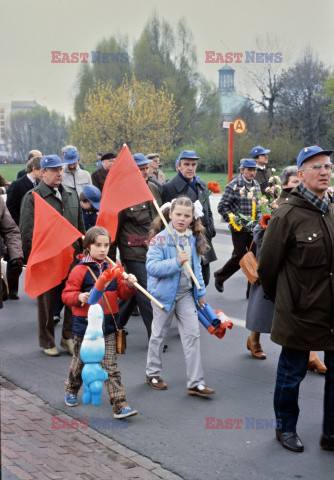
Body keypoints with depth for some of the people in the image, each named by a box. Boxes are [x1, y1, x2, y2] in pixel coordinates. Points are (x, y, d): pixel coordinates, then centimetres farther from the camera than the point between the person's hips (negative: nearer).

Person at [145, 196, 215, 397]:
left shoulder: (193, 239, 5)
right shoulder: (160, 239, -14)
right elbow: (152, 267, -21)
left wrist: (200, 292, 15)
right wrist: (176, 262, -29)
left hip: (186, 293, 5)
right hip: (165, 292, -4)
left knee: (193, 334, 0)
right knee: (159, 335, 10)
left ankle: (195, 382, 5)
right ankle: (153, 373, 31)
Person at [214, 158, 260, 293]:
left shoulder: (256, 185, 11)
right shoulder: (233, 186, -9)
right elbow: (222, 207, -10)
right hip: (239, 229, -6)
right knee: (239, 256, 0)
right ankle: (220, 275, 25)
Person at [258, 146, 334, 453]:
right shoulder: (287, 215, -13)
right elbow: (267, 266, -5)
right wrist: (281, 299, 7)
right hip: (300, 312, -5)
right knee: (292, 373, 10)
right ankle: (286, 429, 30)